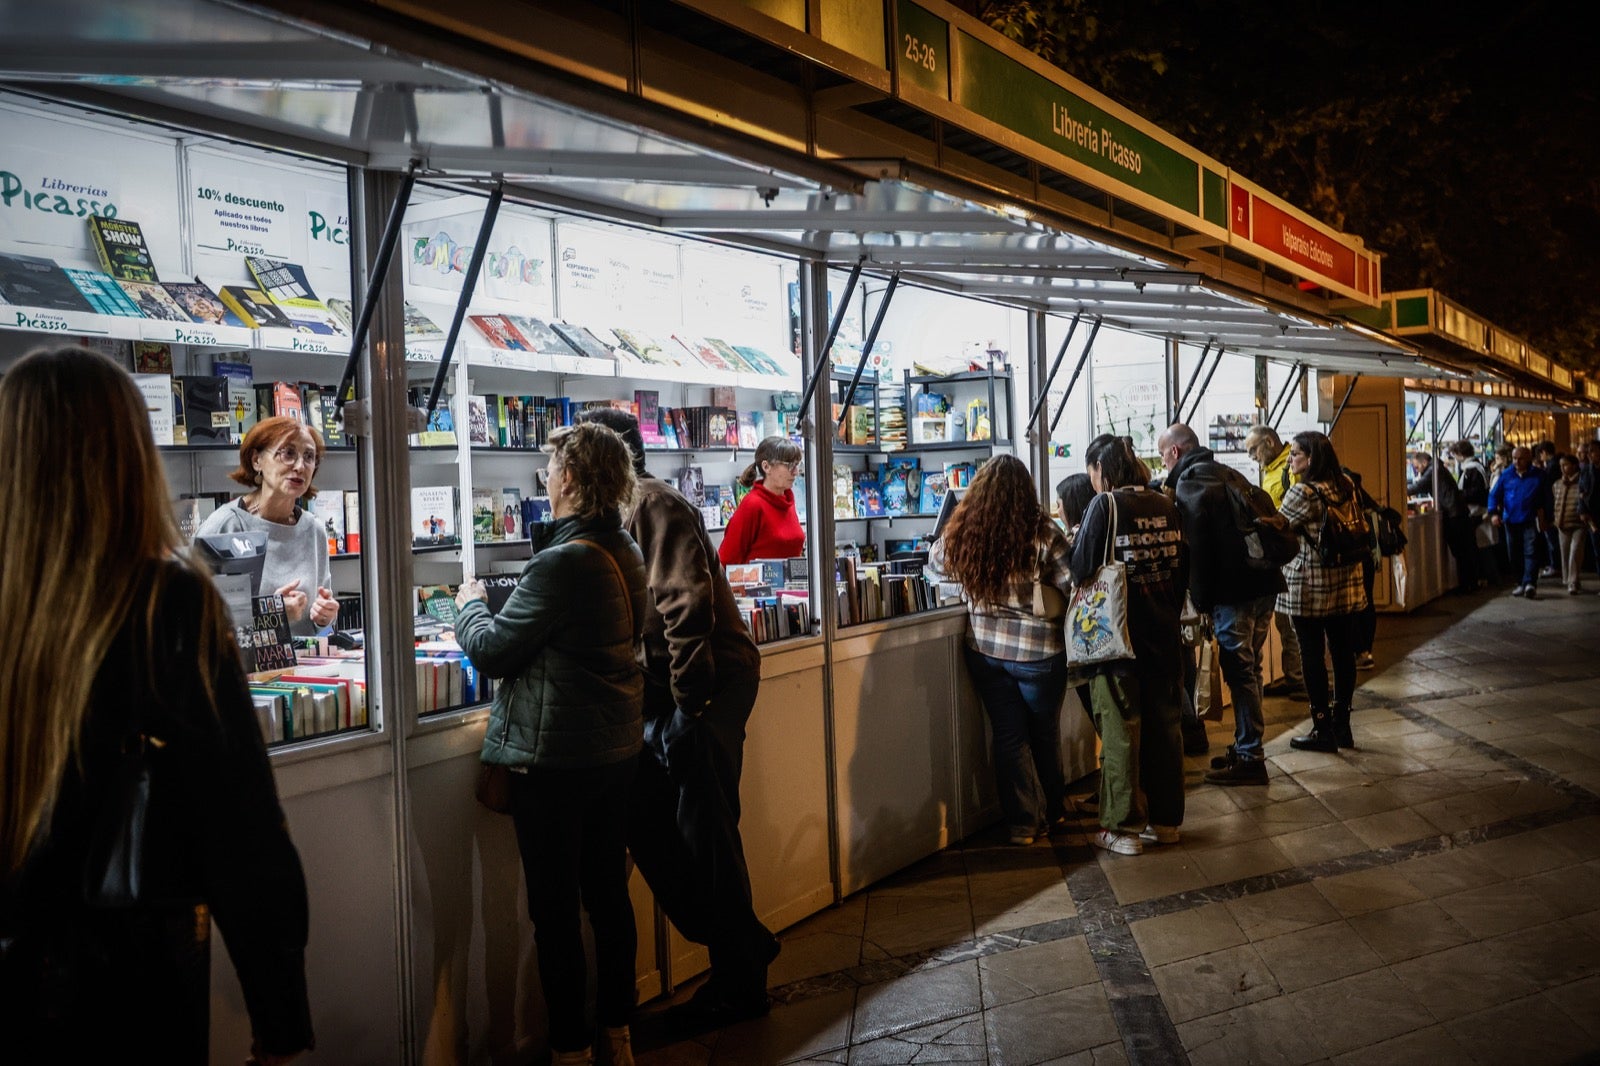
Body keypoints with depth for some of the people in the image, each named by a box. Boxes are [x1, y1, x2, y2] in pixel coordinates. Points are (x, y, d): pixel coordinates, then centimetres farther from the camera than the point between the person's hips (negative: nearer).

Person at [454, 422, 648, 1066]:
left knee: (555, 906, 5)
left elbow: (492, 650, -14)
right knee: (609, 892, 17)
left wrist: (470, 604, 5)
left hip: (554, 756, -8)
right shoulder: (626, 554, 5)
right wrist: (495, 606, 20)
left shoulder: (560, 562, -21)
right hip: (617, 746, 8)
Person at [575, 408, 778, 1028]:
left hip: (705, 686, -10)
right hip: (662, 695, 10)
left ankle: (740, 985, 14)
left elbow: (687, 601, -22)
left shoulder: (655, 504, -12)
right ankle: (743, 947, 24)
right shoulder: (625, 512, 19)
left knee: (704, 835, -1)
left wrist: (687, 700, -23)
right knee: (647, 823, 10)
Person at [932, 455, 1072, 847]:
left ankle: (1023, 822, 19)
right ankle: (1053, 813, 33)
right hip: (1038, 651, -2)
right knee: (1045, 734, 17)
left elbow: (935, 561, 13)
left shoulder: (961, 534, -7)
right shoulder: (1043, 533, -17)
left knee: (1008, 735, 13)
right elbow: (1073, 584, -14)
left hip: (985, 650, 2)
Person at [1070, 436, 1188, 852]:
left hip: (1118, 636, -6)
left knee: (1120, 732, 3)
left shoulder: (1105, 506, -13)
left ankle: (1123, 828, 11)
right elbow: (1183, 568, 10)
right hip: (1162, 634, 6)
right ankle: (1166, 820, 25)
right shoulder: (1165, 506, 4)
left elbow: (1082, 570, -13)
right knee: (1164, 725, 14)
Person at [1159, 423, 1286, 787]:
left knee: (1240, 672, -3)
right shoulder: (1230, 475, 18)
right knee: (1249, 669, 16)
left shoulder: (1188, 484, -9)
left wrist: (1200, 600, -8)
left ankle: (1250, 758, 2)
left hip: (1234, 592, -9)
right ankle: (1247, 747, 26)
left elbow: (1196, 547, -15)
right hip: (1264, 583, 9)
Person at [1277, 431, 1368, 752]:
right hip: (1345, 584, 7)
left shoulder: (1303, 493, -16)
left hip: (1309, 587, -7)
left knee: (1312, 657, 1)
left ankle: (1323, 730, 6)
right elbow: (1359, 530, 17)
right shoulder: (1346, 486, 7)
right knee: (1342, 653, 11)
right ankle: (1342, 726, 19)